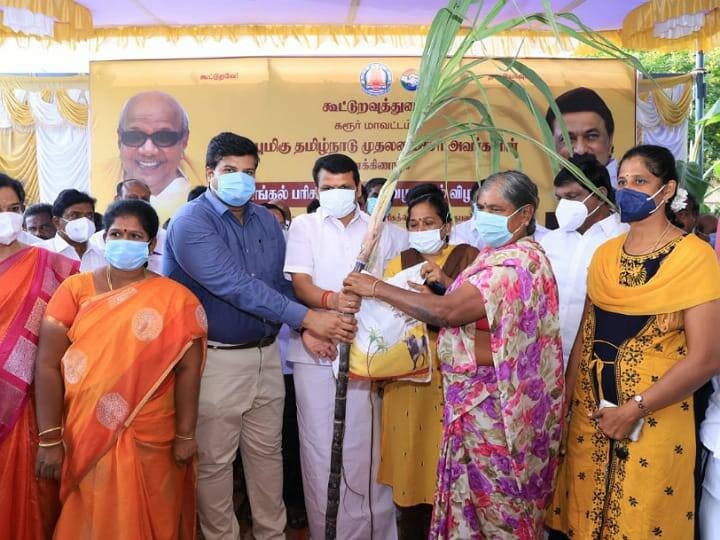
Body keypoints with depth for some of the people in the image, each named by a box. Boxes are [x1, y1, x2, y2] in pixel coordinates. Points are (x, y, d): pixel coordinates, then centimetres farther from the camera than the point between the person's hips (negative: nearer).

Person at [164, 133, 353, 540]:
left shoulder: (265, 219, 7)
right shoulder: (191, 222, -14)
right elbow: (236, 286, -25)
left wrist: (304, 329, -7)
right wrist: (308, 318, -27)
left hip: (267, 353, 6)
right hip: (217, 358, -6)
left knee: (267, 452, 17)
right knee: (215, 461, 9)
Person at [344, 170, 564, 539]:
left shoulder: (518, 262, -20)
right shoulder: (495, 256, 13)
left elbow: (448, 311, -27)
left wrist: (376, 288, -20)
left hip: (493, 404, -9)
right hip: (473, 396, 9)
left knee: (495, 505, 6)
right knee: (470, 494, 17)